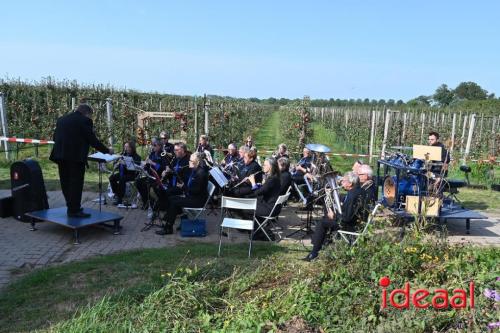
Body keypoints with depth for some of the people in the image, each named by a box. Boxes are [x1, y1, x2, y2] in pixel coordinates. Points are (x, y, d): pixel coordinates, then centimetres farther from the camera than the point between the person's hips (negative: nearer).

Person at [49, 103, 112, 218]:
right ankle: (74, 210, 1)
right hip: (76, 156, -7)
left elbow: (55, 137, 17)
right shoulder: (85, 121, -5)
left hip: (61, 155, 7)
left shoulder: (61, 119, 16)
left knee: (66, 183, 12)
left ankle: (72, 207, 21)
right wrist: (107, 150, 4)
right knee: (76, 183, -2)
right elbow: (92, 140, -7)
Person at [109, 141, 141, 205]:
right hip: (122, 173, 6)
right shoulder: (123, 155, 11)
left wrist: (125, 164, -29)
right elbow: (116, 166, 15)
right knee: (112, 178, -18)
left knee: (122, 179, -32)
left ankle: (120, 198, -22)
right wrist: (117, 164, -10)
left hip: (132, 174, -6)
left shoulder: (136, 157, -7)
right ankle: (116, 195, -7)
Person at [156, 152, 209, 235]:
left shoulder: (201, 173, -20)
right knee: (171, 198, 1)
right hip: (191, 196, 9)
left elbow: (197, 190, -24)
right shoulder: (192, 170, 9)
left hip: (198, 200, -9)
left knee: (174, 202, -17)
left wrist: (184, 187, -18)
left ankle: (168, 228, -10)